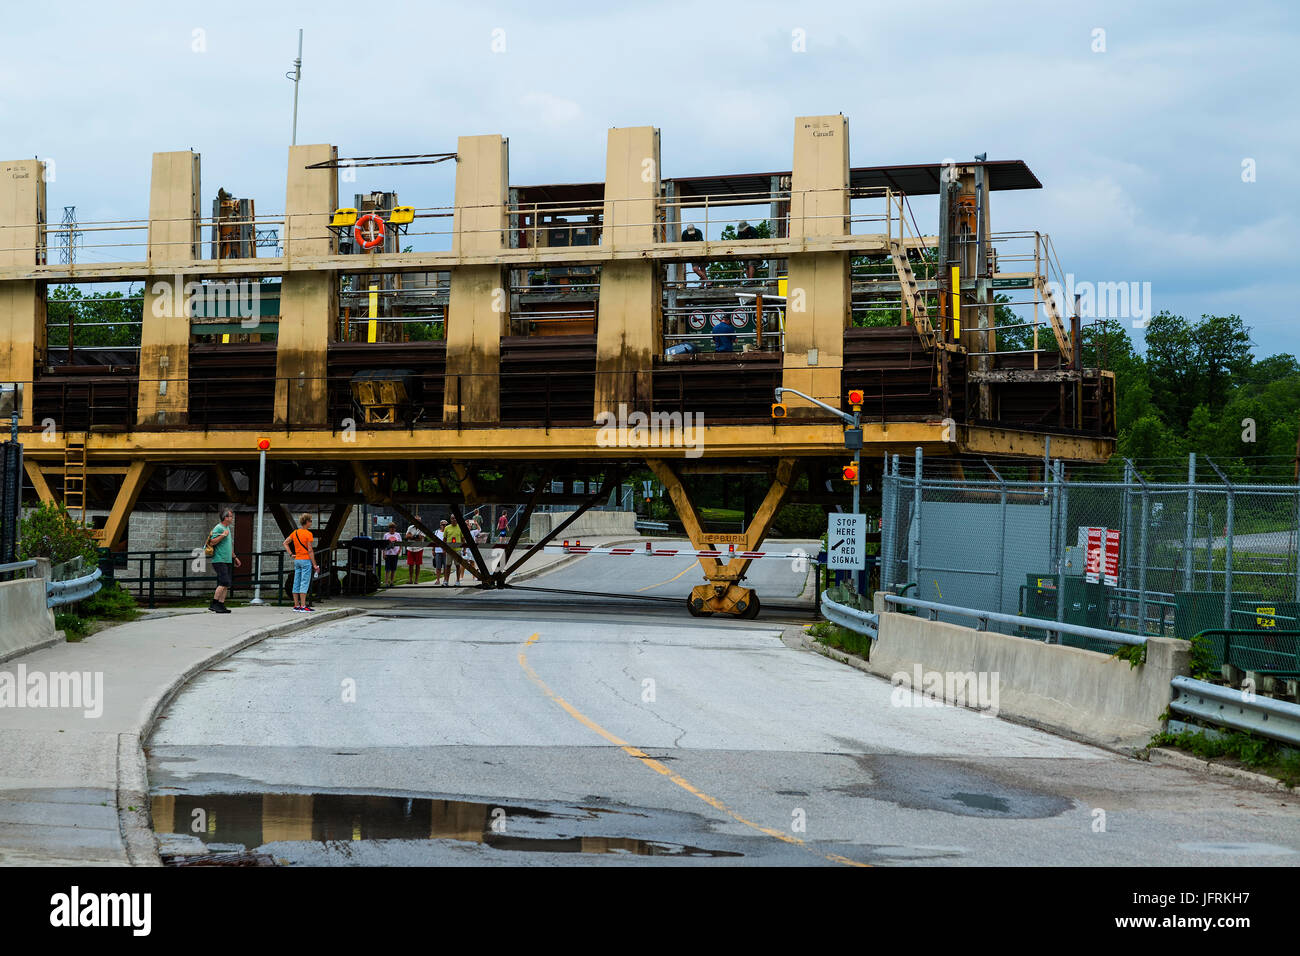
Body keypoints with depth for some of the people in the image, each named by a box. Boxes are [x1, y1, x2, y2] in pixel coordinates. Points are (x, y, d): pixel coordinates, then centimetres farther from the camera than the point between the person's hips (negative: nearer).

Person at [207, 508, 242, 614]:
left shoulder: (228, 528, 19)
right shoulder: (219, 528, -10)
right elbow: (212, 542, -19)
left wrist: (234, 557, 31)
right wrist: (223, 535, -20)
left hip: (227, 561, 10)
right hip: (219, 560, -10)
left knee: (227, 585, 6)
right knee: (224, 583, -16)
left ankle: (221, 605, 7)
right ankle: (213, 604, -12)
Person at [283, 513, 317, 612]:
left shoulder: (295, 533, 9)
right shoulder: (308, 534, -11)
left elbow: (285, 543, 13)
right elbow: (310, 550, -14)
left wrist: (291, 554, 9)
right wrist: (314, 565, -10)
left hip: (297, 560, 7)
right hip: (306, 560, -7)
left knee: (296, 583, 8)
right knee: (304, 583, -7)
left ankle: (296, 605, 10)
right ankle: (303, 606, -11)